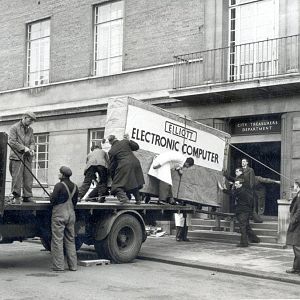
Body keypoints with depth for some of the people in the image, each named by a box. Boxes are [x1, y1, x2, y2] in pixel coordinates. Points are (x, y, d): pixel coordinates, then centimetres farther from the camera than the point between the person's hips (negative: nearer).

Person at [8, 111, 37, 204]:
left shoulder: (30, 130, 19)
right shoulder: (14, 128, 1)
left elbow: (32, 142, 17)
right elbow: (12, 141, -7)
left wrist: (32, 149, -6)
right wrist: (23, 148, -14)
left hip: (27, 158, 5)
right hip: (17, 156, -5)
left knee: (28, 178, 2)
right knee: (17, 177, -7)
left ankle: (27, 197, 7)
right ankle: (16, 197, -3)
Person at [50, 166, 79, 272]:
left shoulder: (59, 185, -13)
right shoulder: (74, 186, 9)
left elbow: (53, 200, -12)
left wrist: (51, 196, 9)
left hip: (59, 214, -7)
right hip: (71, 215, 7)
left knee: (57, 240, -1)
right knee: (70, 240, 12)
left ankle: (58, 266, -1)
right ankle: (73, 265, 13)